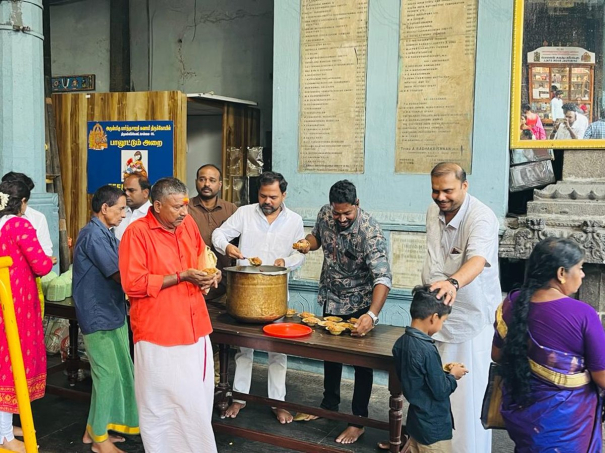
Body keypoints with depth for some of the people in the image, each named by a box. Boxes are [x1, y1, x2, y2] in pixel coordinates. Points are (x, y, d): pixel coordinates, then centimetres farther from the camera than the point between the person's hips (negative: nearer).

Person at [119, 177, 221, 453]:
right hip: (159, 333, -6)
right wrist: (181, 277, -19)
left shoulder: (188, 224, 5)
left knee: (197, 401, 15)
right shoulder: (137, 233, -13)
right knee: (162, 402, 8)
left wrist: (209, 275, -2)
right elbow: (133, 284, -17)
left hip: (195, 328, 6)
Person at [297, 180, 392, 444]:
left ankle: (358, 421, 19)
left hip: (360, 303, -6)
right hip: (331, 298, 6)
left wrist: (372, 315, -51)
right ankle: (329, 405, 39)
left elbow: (383, 278, -37)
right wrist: (309, 243, -16)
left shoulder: (370, 231, -30)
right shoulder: (325, 214, -13)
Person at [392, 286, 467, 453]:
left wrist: (442, 371, 6)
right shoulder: (426, 349, -28)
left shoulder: (401, 343, -2)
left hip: (415, 422, 8)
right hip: (434, 428, -8)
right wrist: (453, 375, -4)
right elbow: (440, 391, -21)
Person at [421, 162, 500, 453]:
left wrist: (453, 282, -58)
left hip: (470, 317, -6)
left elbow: (477, 259, -40)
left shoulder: (482, 218, -21)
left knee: (467, 392, -2)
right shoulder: (433, 212, 3)